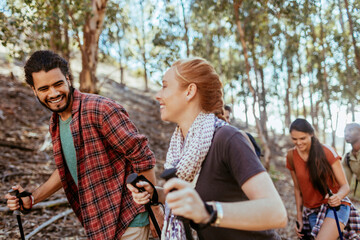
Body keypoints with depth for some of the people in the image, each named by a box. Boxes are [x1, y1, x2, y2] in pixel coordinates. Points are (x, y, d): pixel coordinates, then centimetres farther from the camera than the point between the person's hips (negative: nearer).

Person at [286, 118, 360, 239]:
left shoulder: (327, 152, -13)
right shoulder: (291, 156, -3)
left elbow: (345, 186, -10)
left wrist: (338, 197, -32)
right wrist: (299, 217, 7)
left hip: (335, 206, -4)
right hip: (311, 211, 4)